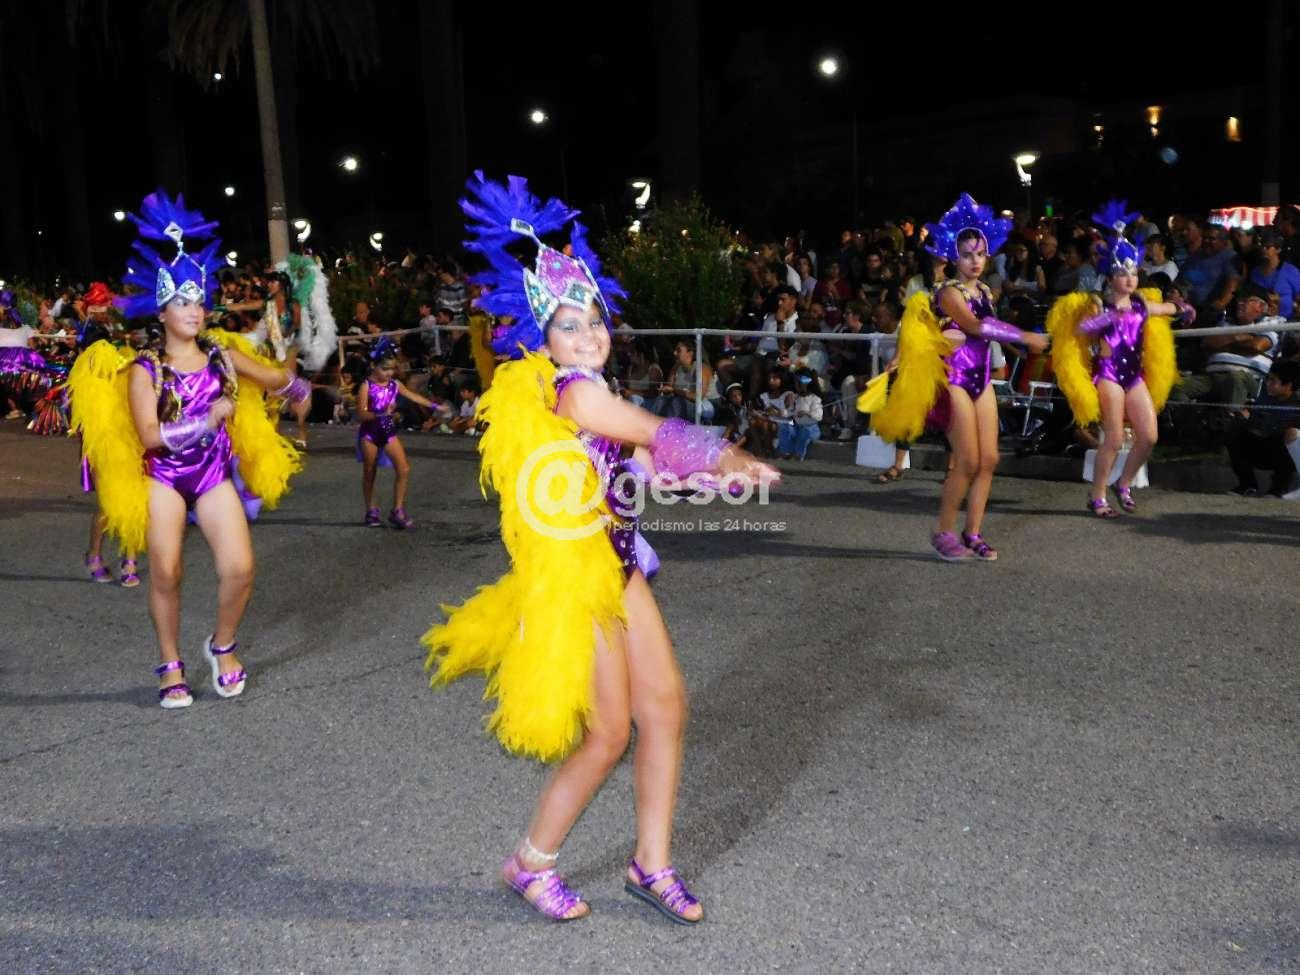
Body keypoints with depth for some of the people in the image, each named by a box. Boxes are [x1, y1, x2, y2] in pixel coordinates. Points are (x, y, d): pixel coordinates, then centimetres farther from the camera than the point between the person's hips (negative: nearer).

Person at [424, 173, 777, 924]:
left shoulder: (586, 393, 11)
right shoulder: (568, 391, -18)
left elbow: (643, 455, 6)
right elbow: (659, 433, -20)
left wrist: (716, 465, -6)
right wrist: (729, 457, -10)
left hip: (617, 567, 9)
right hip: (574, 573, -9)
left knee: (666, 705, 9)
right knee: (609, 733, -1)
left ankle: (653, 863, 23)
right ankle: (532, 863, 19)